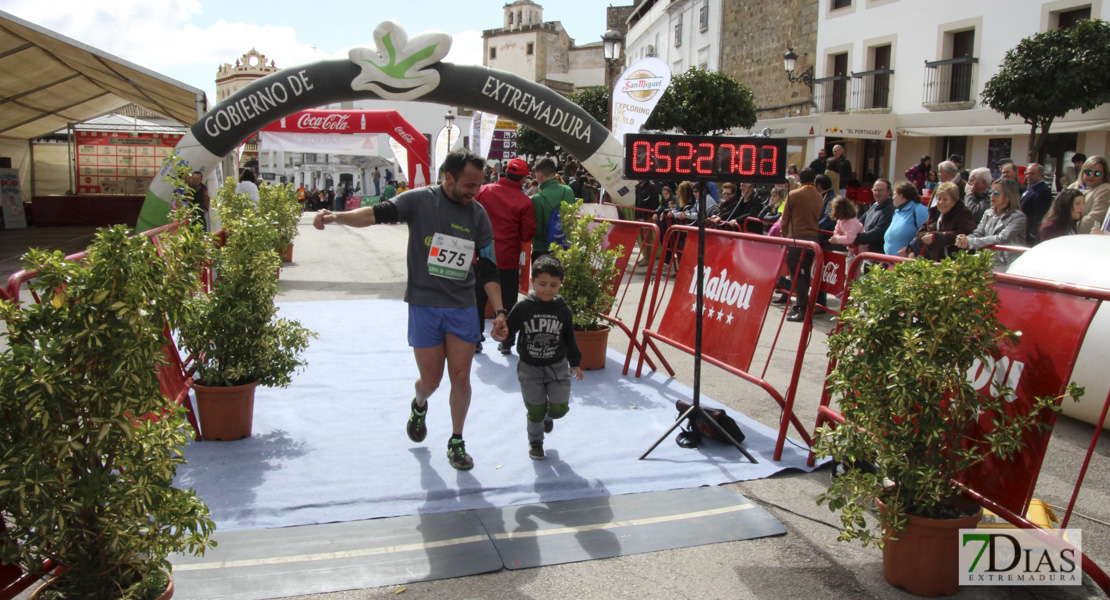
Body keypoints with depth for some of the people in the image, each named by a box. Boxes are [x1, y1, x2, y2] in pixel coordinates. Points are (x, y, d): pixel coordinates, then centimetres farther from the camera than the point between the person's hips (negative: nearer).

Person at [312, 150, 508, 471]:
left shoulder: (478, 215, 3)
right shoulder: (420, 200, -6)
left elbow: (487, 269, 5)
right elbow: (378, 213, -19)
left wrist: (499, 312, -1)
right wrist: (337, 216, -37)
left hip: (462, 306, 2)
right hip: (424, 304, -2)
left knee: (461, 378, 0)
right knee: (431, 380, 5)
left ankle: (456, 442, 23)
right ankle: (419, 406, 43)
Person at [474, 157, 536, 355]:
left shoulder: (484, 191, -4)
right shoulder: (525, 202, -11)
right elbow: (527, 235, -8)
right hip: (509, 258, -2)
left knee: (478, 299, 14)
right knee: (507, 302, 11)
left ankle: (475, 340, 19)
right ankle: (506, 342, 17)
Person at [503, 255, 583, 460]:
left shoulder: (563, 310, -3)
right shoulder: (523, 307, -11)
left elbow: (570, 338, 8)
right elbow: (509, 332, -5)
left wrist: (575, 362, 12)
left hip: (558, 366, 2)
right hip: (530, 367, -1)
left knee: (559, 408, -3)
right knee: (535, 410, 3)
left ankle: (548, 416, 35)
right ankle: (535, 440, 32)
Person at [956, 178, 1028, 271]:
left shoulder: (1018, 217, -7)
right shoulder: (988, 213, 14)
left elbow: (1002, 239, -20)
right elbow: (978, 233, 4)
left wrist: (970, 242, -27)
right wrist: (965, 241, -21)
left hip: (1006, 266, -6)